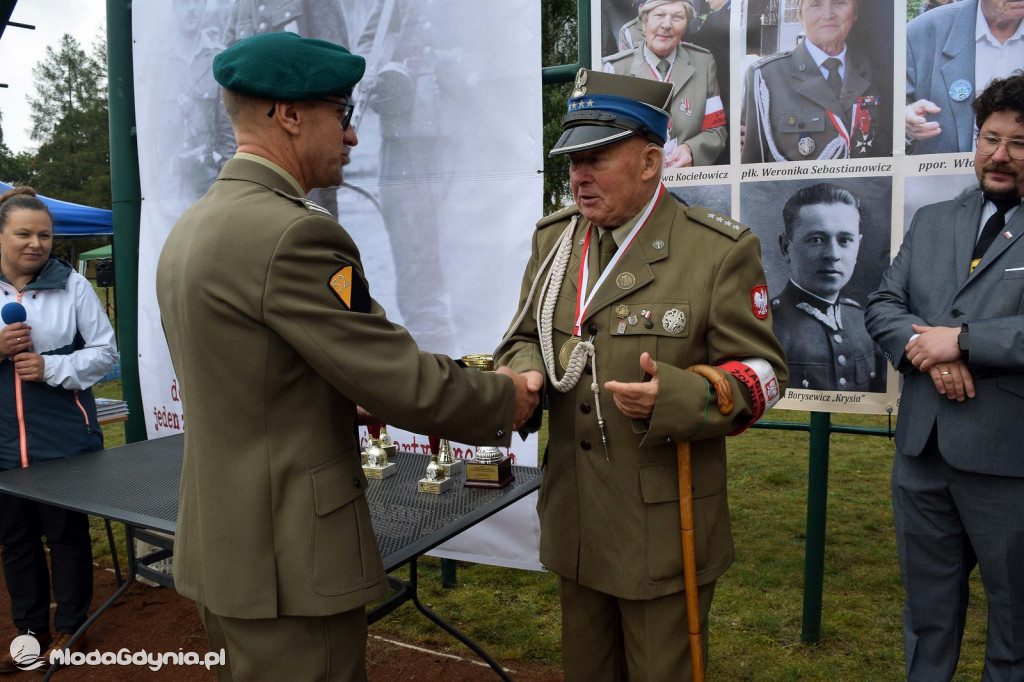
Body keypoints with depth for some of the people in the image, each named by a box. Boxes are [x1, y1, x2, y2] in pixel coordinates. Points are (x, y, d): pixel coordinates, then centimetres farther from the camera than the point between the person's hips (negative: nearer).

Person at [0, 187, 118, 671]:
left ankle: (70, 630, 26)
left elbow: (105, 351, -1)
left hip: (65, 438, -2)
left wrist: (52, 368, -16)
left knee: (67, 533, 8)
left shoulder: (72, 285, -3)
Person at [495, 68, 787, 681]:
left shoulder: (721, 250, -11)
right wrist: (523, 371, -10)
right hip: (574, 522, 6)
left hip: (664, 535, -5)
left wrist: (673, 398, -28)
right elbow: (527, 335, 14)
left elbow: (763, 371, -10)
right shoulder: (554, 237, 6)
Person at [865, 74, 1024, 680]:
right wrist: (926, 348, -13)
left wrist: (962, 340, -18)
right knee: (927, 609, 20)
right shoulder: (932, 222, 11)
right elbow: (882, 305, 5)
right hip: (923, 449, 4)